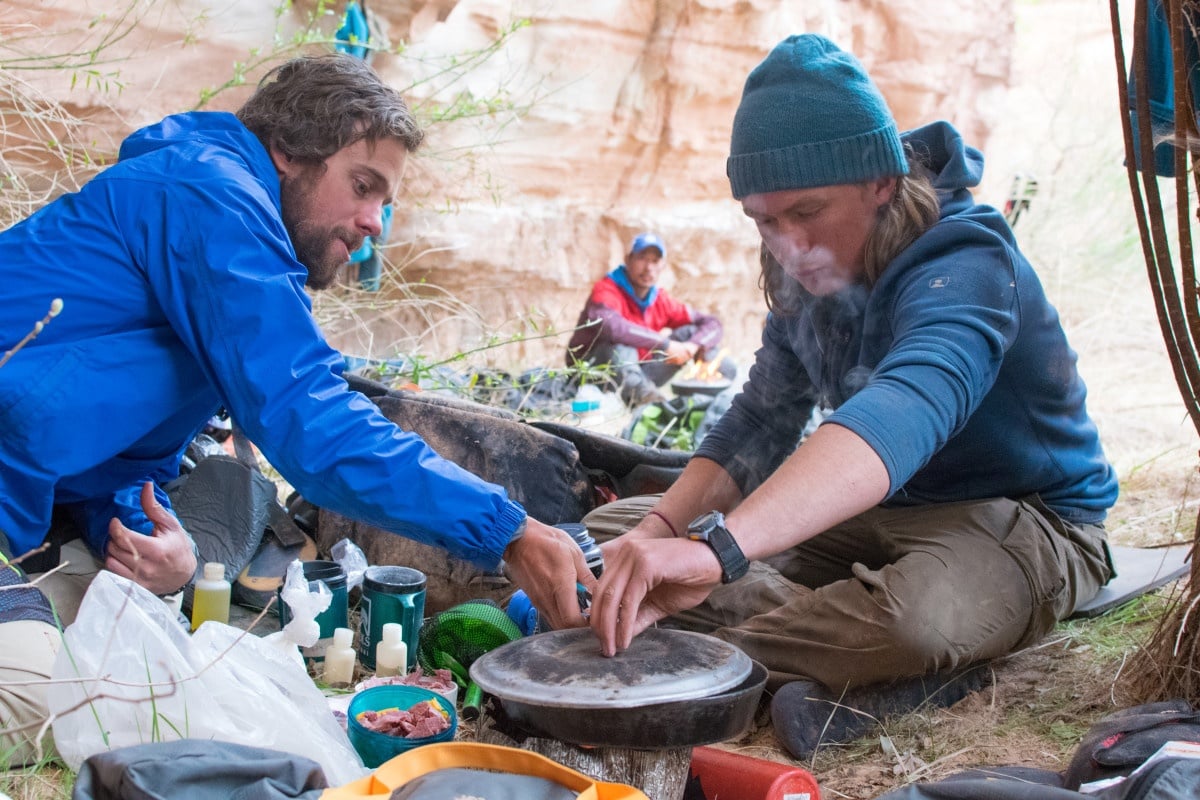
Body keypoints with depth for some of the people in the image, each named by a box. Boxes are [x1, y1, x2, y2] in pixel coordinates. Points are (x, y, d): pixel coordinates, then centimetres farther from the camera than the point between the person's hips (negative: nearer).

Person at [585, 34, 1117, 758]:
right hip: (877, 513, 8)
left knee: (913, 620, -45)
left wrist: (716, 547, -62)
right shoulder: (808, 282, -1)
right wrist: (663, 530, -24)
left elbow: (903, 413, -48)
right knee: (616, 529, -4)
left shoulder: (962, 264, -27)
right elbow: (758, 425, -4)